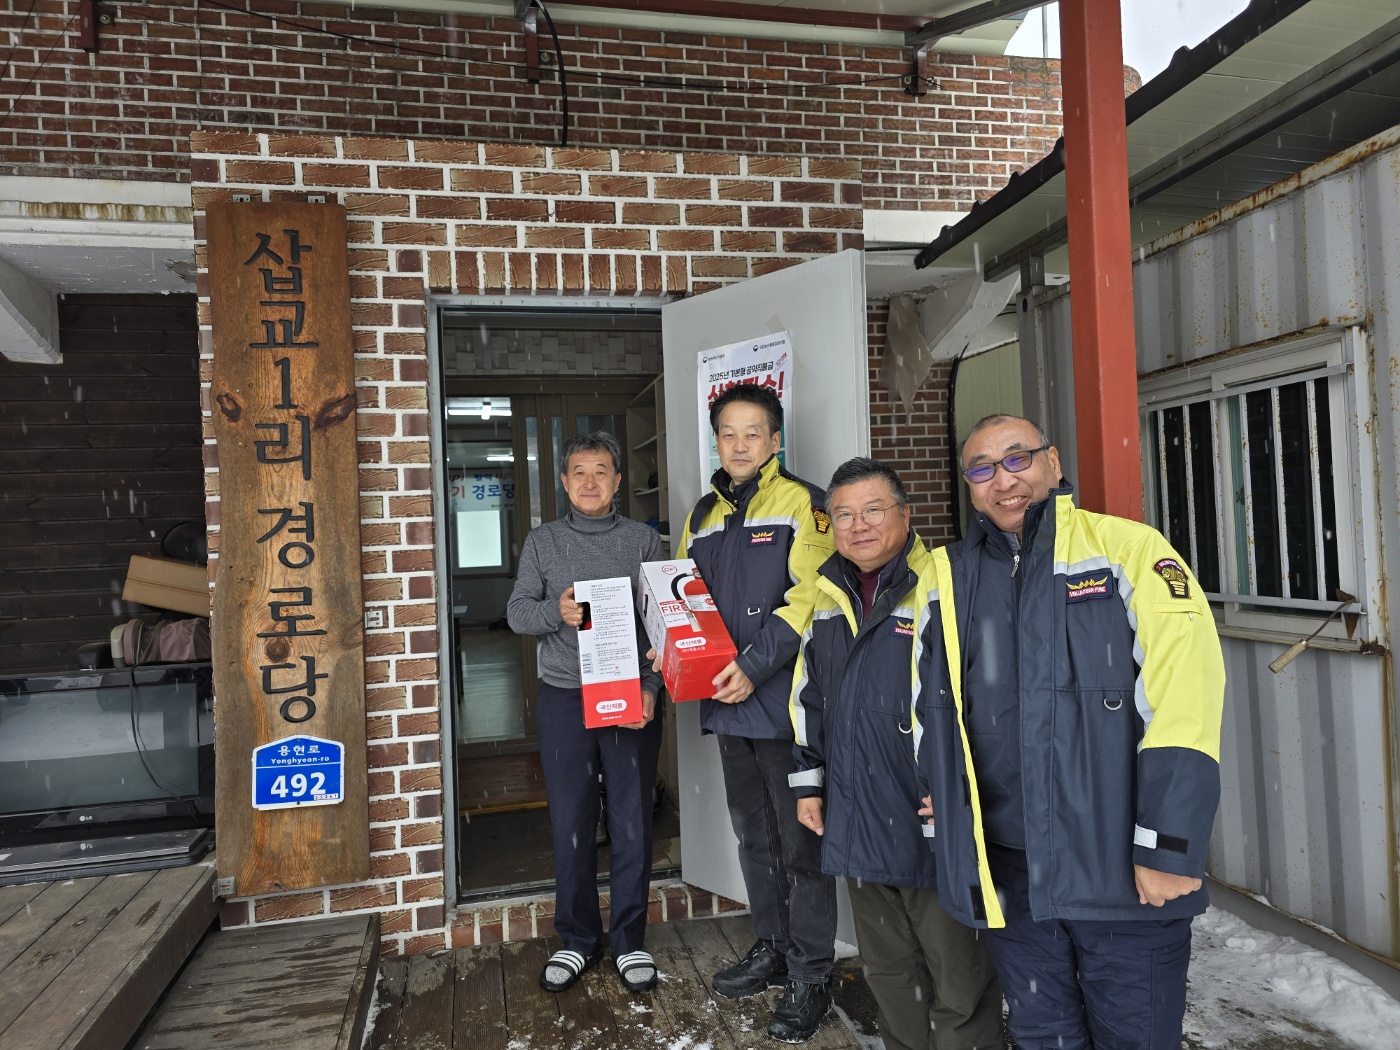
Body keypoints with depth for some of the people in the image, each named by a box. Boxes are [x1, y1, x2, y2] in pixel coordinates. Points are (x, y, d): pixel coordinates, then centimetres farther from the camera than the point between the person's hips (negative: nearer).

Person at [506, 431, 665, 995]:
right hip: (563, 699, 1)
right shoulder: (543, 541, 8)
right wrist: (556, 612, -19)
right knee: (570, 826, 8)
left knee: (632, 825, 6)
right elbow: (517, 611, 3)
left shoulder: (644, 540, 4)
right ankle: (578, 941, 27)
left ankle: (629, 942, 23)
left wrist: (650, 688, -11)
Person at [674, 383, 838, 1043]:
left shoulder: (801, 504, -7)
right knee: (754, 835, 19)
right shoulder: (704, 515, 14)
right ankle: (771, 950, 35)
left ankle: (809, 977, 18)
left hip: (784, 699, -7)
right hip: (728, 704, 7)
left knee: (801, 840, 4)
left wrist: (754, 666, -22)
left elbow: (807, 598, -17)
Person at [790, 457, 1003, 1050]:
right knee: (887, 972, 22)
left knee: (958, 977, 9)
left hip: (935, 824, -6)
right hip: (856, 823, 6)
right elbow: (807, 699, 17)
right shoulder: (828, 598, 9)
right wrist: (808, 783, 15)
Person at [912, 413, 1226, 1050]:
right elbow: (926, 699, 19)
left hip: (1124, 871, -3)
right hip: (1006, 873, 4)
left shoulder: (1128, 548, -6)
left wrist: (1167, 848, -17)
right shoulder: (945, 578, 6)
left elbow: (1183, 690, -14)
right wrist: (933, 785, 8)